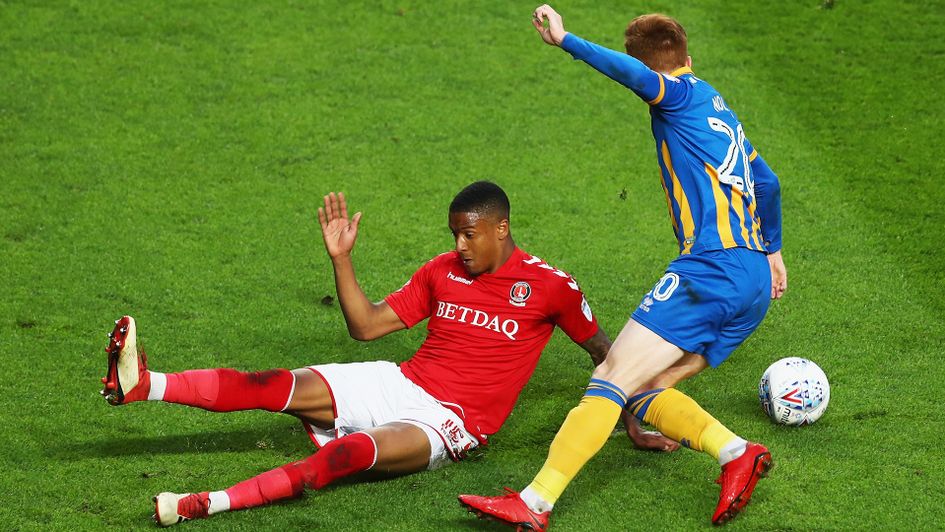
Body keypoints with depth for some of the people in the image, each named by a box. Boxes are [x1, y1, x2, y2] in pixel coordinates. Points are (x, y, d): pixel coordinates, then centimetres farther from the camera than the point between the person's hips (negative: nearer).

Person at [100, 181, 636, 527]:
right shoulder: (443, 270, 11)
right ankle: (143, 384, -35)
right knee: (279, 386, -19)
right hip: (400, 384, 5)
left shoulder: (551, 287, -2)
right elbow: (367, 325, 11)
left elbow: (603, 350, 10)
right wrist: (342, 258, 0)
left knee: (352, 451, -35)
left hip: (450, 421, -5)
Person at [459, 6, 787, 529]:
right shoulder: (719, 108, 26)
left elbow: (638, 76, -23)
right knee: (643, 389, 9)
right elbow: (767, 182, 37)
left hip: (711, 268, -9)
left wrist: (565, 40, -20)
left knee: (611, 380, -13)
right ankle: (736, 453, -9)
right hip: (754, 280, 9)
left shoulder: (683, 94, 1)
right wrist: (772, 251, 49)